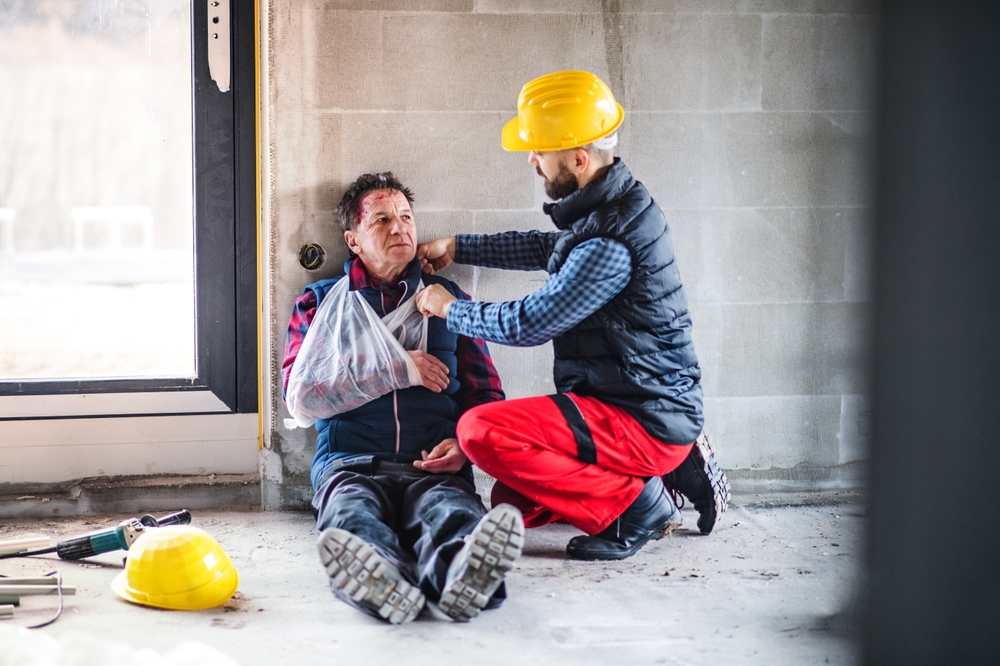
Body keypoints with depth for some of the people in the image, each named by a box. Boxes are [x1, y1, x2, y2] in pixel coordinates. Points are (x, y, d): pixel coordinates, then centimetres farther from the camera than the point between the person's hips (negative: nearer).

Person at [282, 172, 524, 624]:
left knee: (446, 506, -37)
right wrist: (390, 367, 0)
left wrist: (465, 443, -1)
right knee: (352, 509, -38)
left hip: (432, 466, 1)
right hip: (350, 462, 0)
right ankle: (384, 576, -71)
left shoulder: (447, 298, 26)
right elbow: (297, 392, 9)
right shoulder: (320, 302, 23)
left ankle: (457, 570, -71)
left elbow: (486, 393, 23)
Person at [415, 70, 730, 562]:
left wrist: (450, 309, -2)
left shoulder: (610, 243, -25)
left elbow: (529, 324, -19)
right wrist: (458, 247, 28)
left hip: (642, 420, -10)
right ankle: (666, 472, 12)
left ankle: (634, 503, -11)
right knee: (514, 506, 16)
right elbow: (548, 249, 27)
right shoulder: (613, 206, 7)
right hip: (648, 405, 10)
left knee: (480, 430, -22)